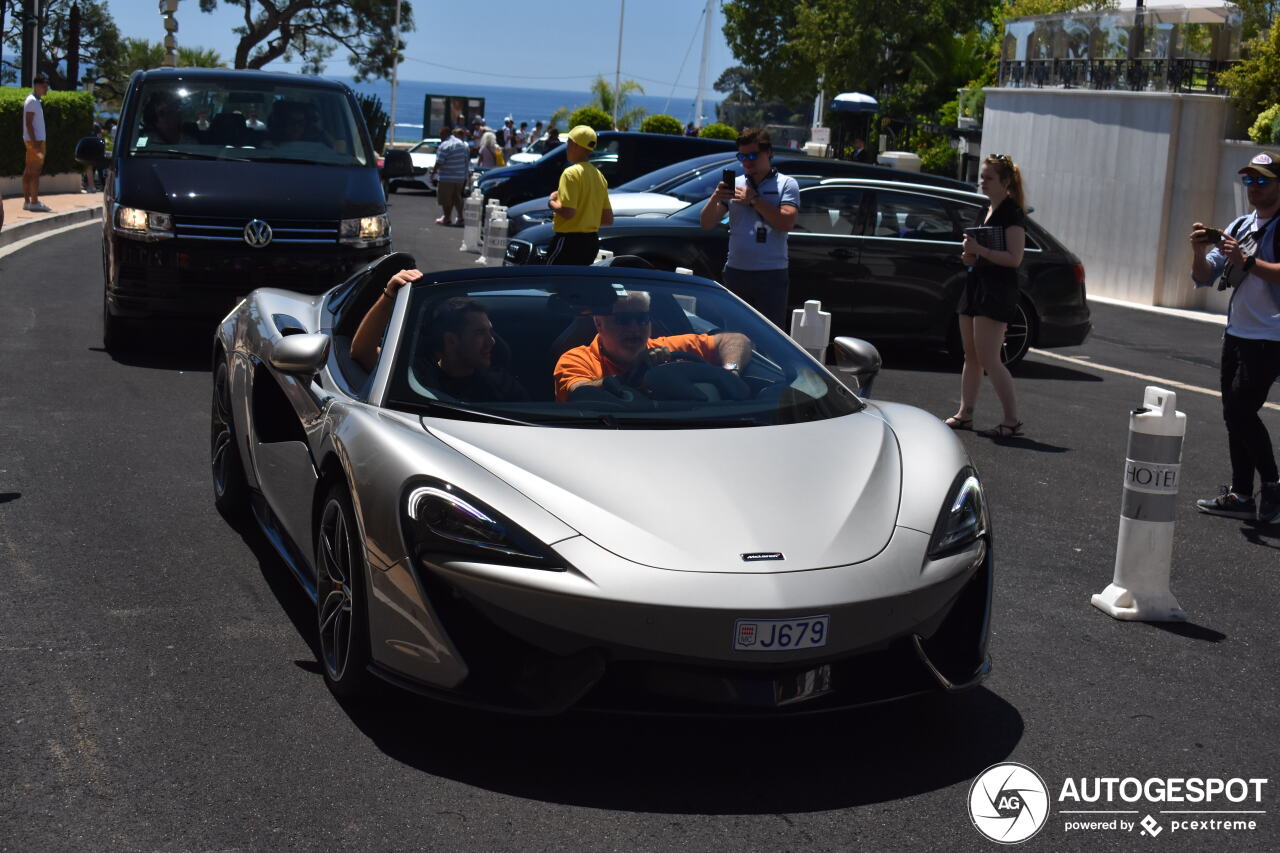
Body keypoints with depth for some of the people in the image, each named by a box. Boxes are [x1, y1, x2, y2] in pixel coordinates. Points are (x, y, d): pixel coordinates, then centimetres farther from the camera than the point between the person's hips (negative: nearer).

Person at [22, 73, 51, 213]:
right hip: (35, 140, -10)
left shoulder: (35, 101, 17)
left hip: (35, 140, 10)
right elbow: (28, 123, -18)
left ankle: (27, 201, 11)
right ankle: (34, 202, -9)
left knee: (28, 171, 9)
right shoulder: (32, 101, -13)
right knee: (35, 172, -9)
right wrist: (34, 143, -22)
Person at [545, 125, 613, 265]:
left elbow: (567, 211, -22)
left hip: (570, 240, -8)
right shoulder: (599, 175, 13)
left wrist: (551, 201, -5)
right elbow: (608, 219, 13)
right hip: (592, 241, 9)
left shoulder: (571, 173, -13)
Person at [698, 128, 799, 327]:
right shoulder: (734, 185, 13)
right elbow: (707, 224, 7)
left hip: (771, 275, -4)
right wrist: (715, 198, -11)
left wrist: (753, 200, -10)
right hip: (735, 272, 4)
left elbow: (787, 222, -12)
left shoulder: (786, 184, 4)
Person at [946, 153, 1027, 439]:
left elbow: (1014, 258, -18)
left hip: (998, 290, -9)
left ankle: (1012, 420, -9)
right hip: (976, 285, 9)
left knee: (988, 358, -13)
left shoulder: (1012, 214, -10)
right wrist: (970, 255, 9)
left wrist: (979, 250, -21)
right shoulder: (988, 210, 17)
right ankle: (964, 414, 18)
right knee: (971, 355, 12)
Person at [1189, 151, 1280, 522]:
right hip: (1236, 334, 8)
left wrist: (1247, 262, -32)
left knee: (1241, 410, -14)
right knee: (1234, 415, 9)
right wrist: (1199, 251, -7)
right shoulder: (1239, 227, 13)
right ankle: (1241, 495, 16)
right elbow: (1204, 278, 11)